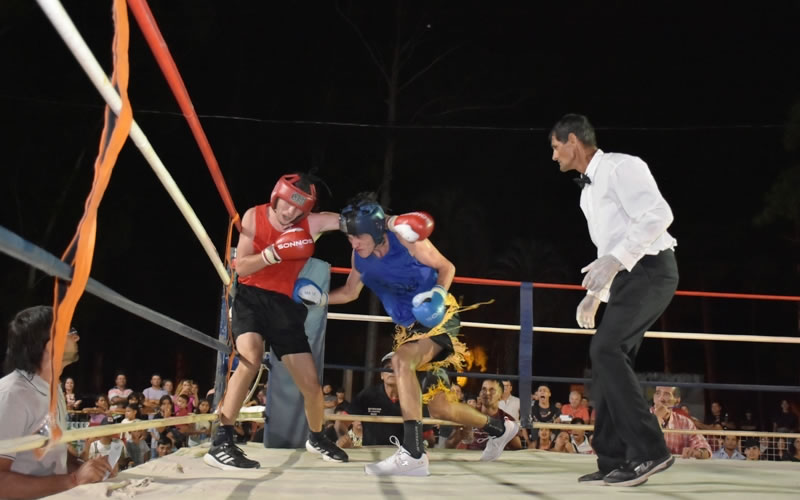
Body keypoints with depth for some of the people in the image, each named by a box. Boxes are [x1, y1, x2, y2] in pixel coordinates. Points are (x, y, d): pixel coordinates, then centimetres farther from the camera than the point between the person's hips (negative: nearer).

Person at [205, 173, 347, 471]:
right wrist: (274, 253, -24)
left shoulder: (313, 223, -6)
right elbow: (241, 267, -9)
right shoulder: (254, 217, -7)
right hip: (251, 297, -2)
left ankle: (316, 438, 35)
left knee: (311, 383, 5)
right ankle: (221, 444, -27)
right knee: (251, 357, -31)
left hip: (283, 303, 2)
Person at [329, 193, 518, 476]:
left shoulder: (407, 240, -19)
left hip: (438, 318, -7)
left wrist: (439, 293, -27)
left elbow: (446, 267, -8)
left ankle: (412, 454, -37)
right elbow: (350, 293, 11)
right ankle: (499, 429, 39)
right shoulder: (359, 257, -4)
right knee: (438, 407, 12)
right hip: (409, 328, 7)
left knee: (401, 360, -36)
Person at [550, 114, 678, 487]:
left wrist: (615, 258, -25)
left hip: (650, 270, -10)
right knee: (607, 358, 3)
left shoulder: (620, 167, -8)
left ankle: (649, 450, -17)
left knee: (605, 350, -21)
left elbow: (659, 214, -20)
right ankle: (614, 461, 6)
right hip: (629, 277, 10)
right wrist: (594, 294, 21)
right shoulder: (588, 189, 21)